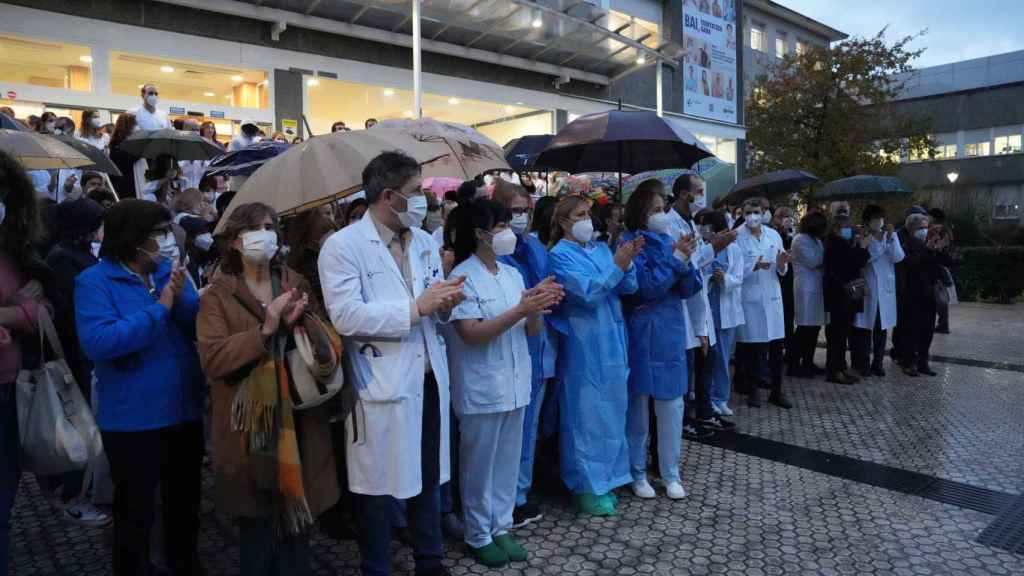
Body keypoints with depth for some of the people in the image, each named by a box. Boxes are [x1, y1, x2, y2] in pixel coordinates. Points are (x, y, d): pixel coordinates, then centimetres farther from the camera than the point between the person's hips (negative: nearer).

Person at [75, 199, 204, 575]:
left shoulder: (170, 270, 3)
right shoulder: (94, 281, -11)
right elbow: (98, 343, -25)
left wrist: (181, 299, -19)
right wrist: (158, 309, -23)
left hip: (185, 411, 5)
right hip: (133, 420, -5)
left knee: (184, 503, 21)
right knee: (135, 512, 12)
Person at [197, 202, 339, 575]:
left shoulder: (297, 283, 7)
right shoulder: (218, 294, -4)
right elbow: (212, 358, -15)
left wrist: (299, 323, -17)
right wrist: (265, 331, -23)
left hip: (298, 420, 3)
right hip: (249, 426, -3)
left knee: (298, 517, 14)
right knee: (257, 524, 8)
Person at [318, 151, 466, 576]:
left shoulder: (425, 242, 11)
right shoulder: (342, 245, -11)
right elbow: (346, 316, -22)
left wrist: (445, 303, -8)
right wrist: (415, 308, -21)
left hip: (429, 377, 6)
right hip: (381, 385, -6)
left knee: (429, 478, 18)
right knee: (380, 486, 8)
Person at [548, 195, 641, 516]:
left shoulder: (601, 249, 11)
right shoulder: (560, 255, -7)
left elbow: (628, 288, 5)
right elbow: (585, 292, -19)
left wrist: (627, 261, -12)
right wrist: (617, 266, -20)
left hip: (611, 342, 7)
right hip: (583, 346, -7)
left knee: (611, 411, 15)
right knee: (586, 414, 0)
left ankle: (604, 478, 30)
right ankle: (584, 486, 12)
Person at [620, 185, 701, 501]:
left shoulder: (667, 241, 7)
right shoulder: (629, 244, -8)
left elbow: (688, 289, 4)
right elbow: (645, 287, -17)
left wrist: (685, 260, -14)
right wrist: (676, 257, -16)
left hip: (671, 335, 5)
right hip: (641, 336, -5)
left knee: (672, 405, 8)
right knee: (638, 405, 7)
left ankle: (671, 473, 22)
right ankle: (637, 473, 21)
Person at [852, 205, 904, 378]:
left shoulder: (891, 235, 8)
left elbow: (898, 257, -6)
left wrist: (890, 237, -15)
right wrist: (876, 240, -15)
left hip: (885, 290, 3)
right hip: (867, 289, -3)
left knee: (882, 328, 7)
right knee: (865, 328, 0)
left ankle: (877, 364, 15)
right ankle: (864, 364, 8)